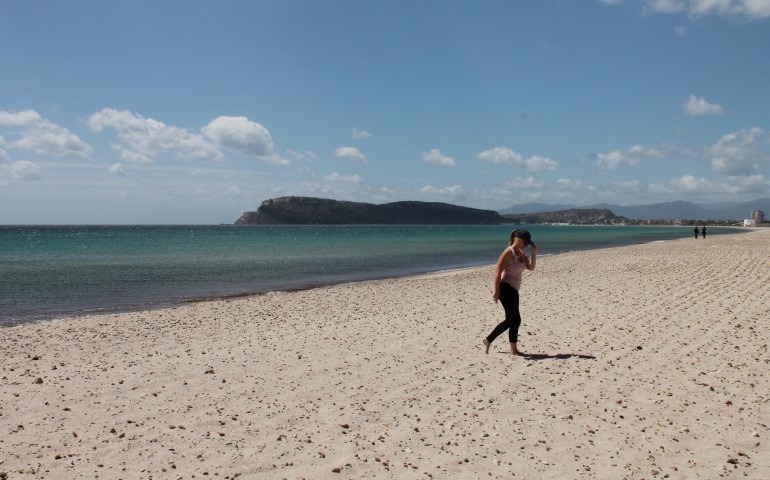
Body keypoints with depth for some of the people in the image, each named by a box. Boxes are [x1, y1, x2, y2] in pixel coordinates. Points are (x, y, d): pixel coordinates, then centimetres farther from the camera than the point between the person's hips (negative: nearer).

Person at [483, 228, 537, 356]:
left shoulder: (521, 253, 12)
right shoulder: (508, 253, -14)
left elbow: (531, 267, 10)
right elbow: (498, 272, -17)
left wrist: (534, 253, -4)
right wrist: (496, 292, -20)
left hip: (513, 290, 9)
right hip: (506, 289, -9)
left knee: (510, 320, 10)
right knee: (515, 319, -7)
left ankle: (488, 340, 17)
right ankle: (514, 349, 4)